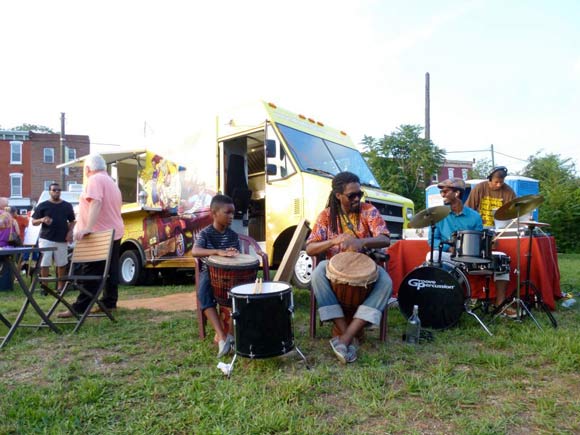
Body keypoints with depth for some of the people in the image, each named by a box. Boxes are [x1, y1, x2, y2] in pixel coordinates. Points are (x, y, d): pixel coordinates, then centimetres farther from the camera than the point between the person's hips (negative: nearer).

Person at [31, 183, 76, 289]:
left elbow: (72, 221, 15)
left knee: (62, 264, 7)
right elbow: (34, 222, 3)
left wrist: (70, 232, -2)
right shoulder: (43, 205, 2)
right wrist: (42, 220, -18)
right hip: (46, 239, -2)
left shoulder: (67, 205, 9)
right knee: (44, 264, -3)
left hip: (62, 240, 2)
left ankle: (61, 286, 19)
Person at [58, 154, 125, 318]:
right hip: (114, 233, 9)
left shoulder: (95, 180, -10)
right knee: (110, 270, 10)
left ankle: (80, 307, -7)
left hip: (99, 234, -9)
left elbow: (96, 203, -26)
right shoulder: (111, 182, 19)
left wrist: (88, 228, -33)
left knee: (90, 272, -9)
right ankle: (109, 302, 14)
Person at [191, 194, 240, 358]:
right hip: (210, 271, -3)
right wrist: (219, 252, -43)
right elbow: (194, 251, -29)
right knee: (203, 292, -34)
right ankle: (222, 336, -36)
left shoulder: (233, 235, 6)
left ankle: (226, 330, -11)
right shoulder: (205, 233, -8)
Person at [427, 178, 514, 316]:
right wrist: (449, 248, -18)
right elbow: (432, 239, -1)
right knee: (433, 256, -33)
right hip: (448, 257, -2)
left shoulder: (474, 216, 6)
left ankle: (500, 303, -13)